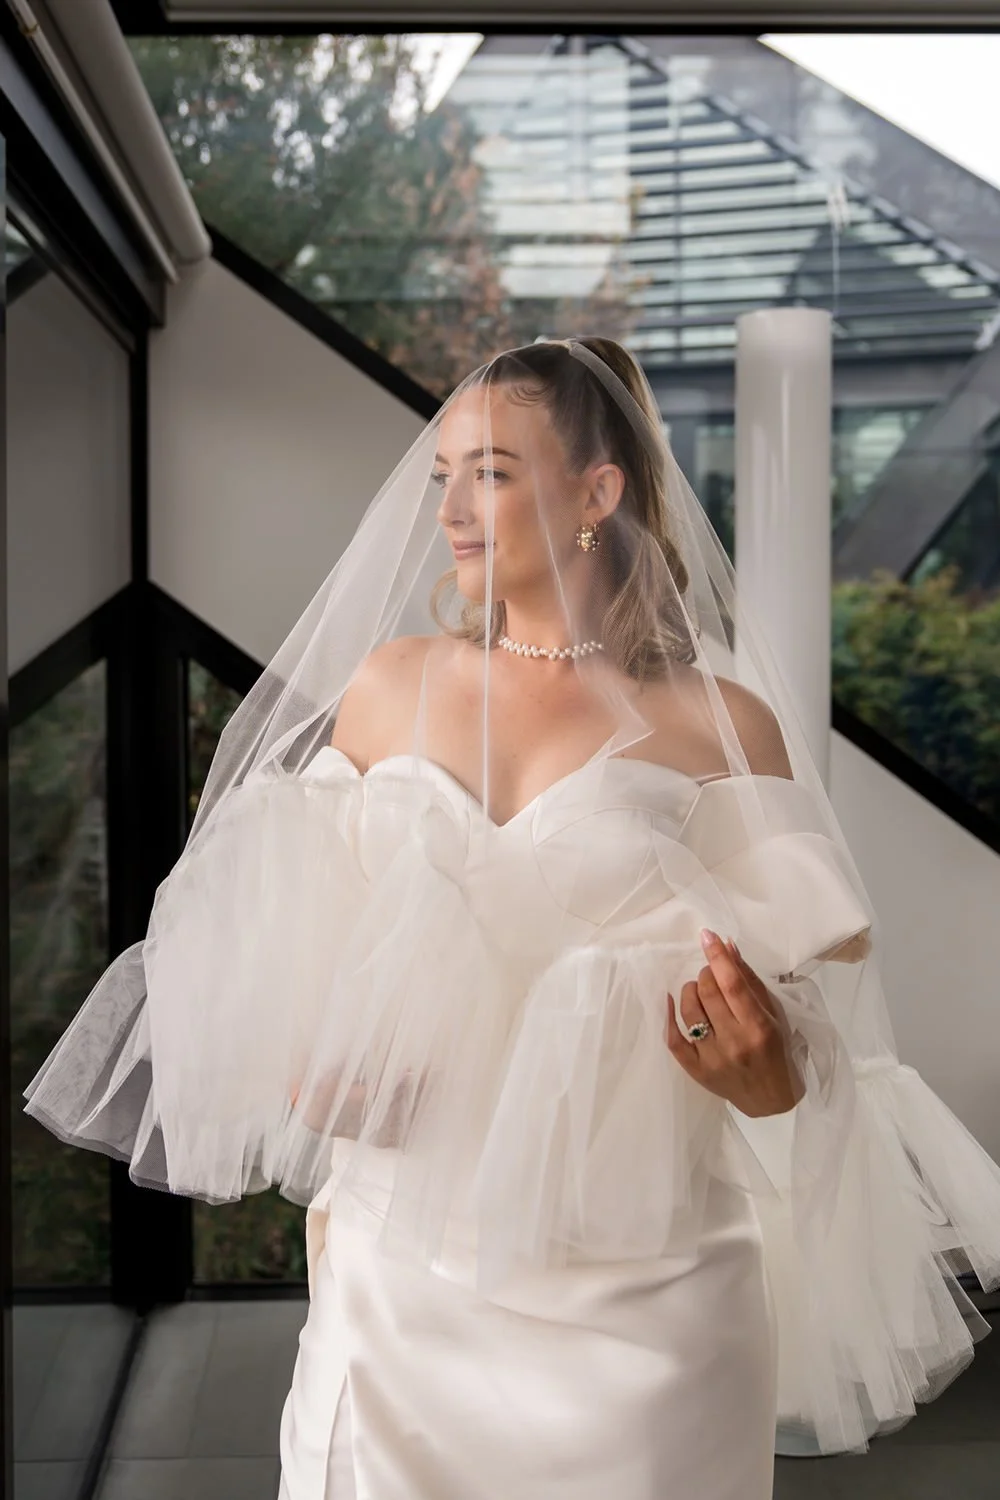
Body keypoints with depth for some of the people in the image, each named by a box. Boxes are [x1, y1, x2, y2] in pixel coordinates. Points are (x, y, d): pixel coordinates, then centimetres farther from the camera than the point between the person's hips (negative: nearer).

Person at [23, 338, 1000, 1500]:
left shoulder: (720, 726, -4)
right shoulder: (385, 685, 4)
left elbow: (812, 1000, 0)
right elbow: (310, 938, 14)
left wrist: (766, 1078, -21)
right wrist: (313, 1071, -4)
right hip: (401, 1267, 3)